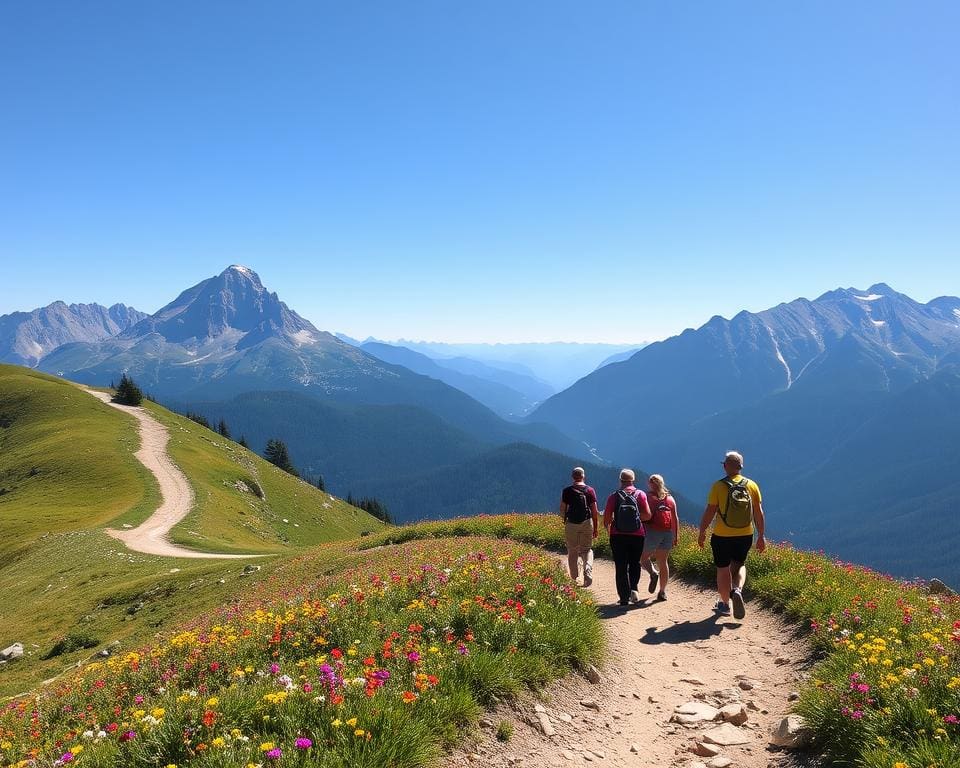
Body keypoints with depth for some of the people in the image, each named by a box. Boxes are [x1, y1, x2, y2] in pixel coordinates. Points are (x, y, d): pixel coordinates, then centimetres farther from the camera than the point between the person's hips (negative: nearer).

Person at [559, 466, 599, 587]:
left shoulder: (567, 491, -1)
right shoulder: (590, 490, 1)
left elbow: (562, 510, 1)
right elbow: (595, 511, 0)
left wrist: (565, 520, 21)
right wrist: (596, 528, 7)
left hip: (571, 524, 0)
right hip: (587, 523, 0)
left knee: (572, 552, 9)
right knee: (587, 550, 11)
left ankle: (574, 579, 11)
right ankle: (588, 572, -11)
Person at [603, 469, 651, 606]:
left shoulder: (614, 496, -3)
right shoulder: (640, 494, -2)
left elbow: (606, 519, -6)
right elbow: (647, 515, -9)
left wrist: (608, 528, 15)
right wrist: (636, 517, 10)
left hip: (618, 536, 0)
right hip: (637, 535, 1)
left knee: (621, 566, 7)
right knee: (634, 563, 18)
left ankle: (624, 597, 5)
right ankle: (633, 589, 0)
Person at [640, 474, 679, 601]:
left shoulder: (648, 497, 0)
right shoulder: (670, 498, 12)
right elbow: (675, 519, 10)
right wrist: (676, 536, 14)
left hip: (652, 531, -4)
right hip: (668, 532, 4)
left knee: (643, 558, 11)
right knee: (663, 562, 10)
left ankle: (653, 573, -17)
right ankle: (662, 592, 9)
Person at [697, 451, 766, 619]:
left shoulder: (718, 486, -10)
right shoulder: (751, 485, -1)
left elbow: (709, 512, -9)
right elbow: (759, 513, 1)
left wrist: (702, 533, 3)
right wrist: (761, 536, 10)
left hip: (722, 536, -3)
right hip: (745, 535, 3)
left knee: (723, 570, 12)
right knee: (740, 564, 22)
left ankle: (725, 604, 23)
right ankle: (738, 590, -5)